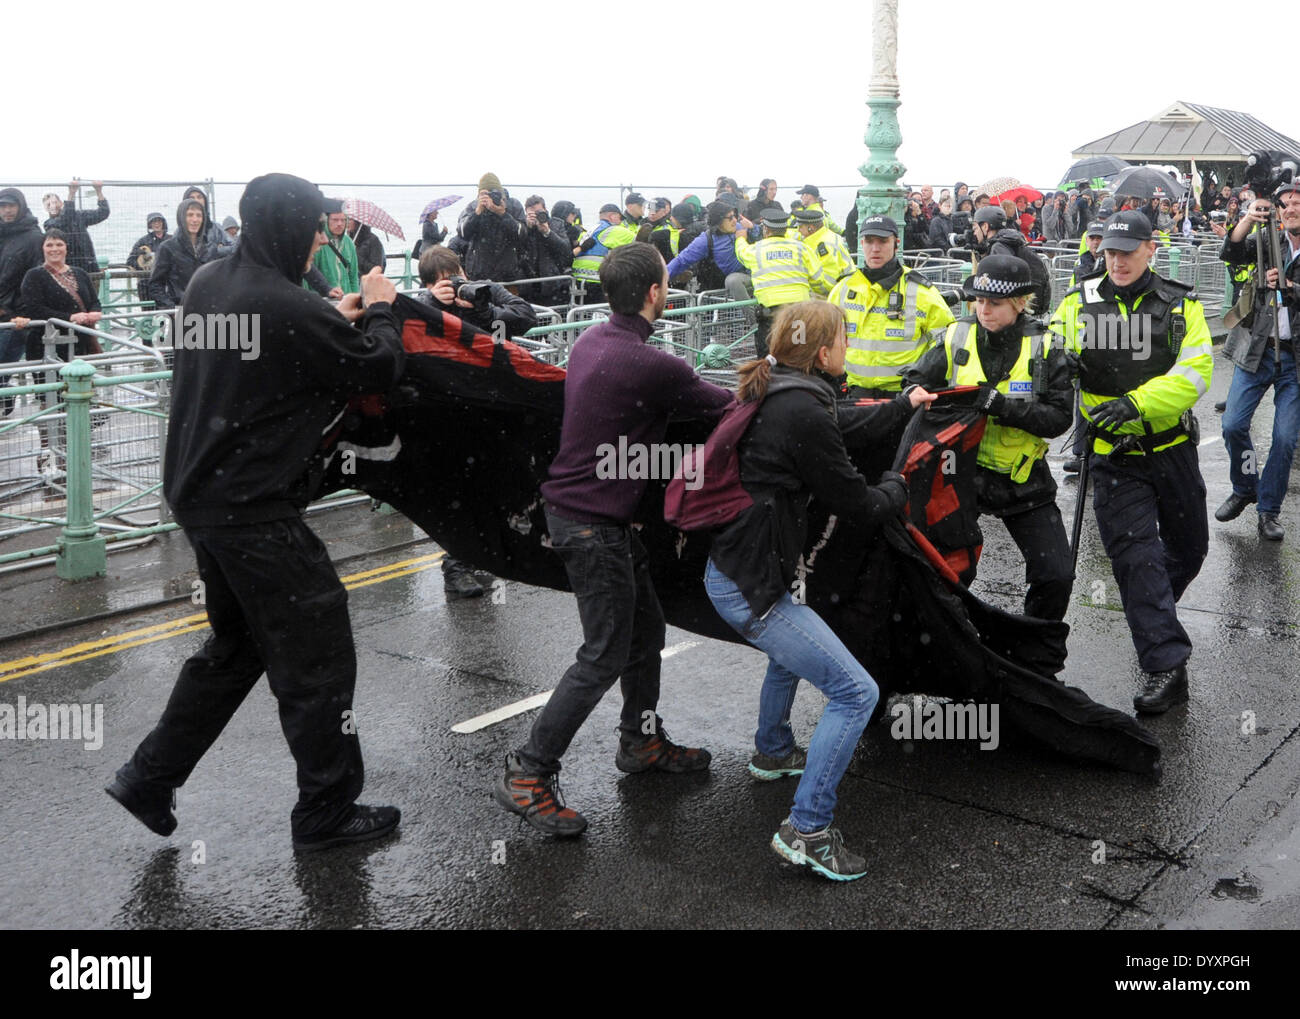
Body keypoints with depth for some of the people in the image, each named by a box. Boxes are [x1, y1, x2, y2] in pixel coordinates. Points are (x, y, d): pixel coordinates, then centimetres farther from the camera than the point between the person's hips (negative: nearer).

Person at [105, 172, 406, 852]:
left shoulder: (208, 282, 5)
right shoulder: (289, 309, -22)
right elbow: (379, 371, -12)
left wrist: (336, 320, 14)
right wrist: (379, 311, 6)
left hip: (198, 491, 9)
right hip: (253, 509, -9)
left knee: (235, 645, 24)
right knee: (316, 660, 5)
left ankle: (149, 779, 29)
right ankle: (326, 811, 17)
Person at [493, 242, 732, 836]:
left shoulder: (593, 340, 6)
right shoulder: (651, 367, -22)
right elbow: (725, 405, -9)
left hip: (579, 504, 10)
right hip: (592, 523, -10)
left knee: (645, 628, 20)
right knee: (605, 656, -3)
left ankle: (642, 742, 36)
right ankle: (526, 776, 2)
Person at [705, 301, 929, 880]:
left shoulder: (774, 394, 8)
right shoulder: (803, 413, -21)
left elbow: (840, 433, 28)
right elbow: (858, 507, -15)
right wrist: (897, 486, 7)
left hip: (729, 568, 11)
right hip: (750, 587, -11)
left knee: (794, 648, 38)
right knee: (856, 692, -8)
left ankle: (772, 751, 57)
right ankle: (805, 831, -5)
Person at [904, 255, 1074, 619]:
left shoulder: (1043, 348, -6)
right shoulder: (956, 338, -2)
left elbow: (1059, 417, -13)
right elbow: (913, 383, 7)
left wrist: (1004, 407, -27)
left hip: (1021, 480, 0)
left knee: (1057, 577, -3)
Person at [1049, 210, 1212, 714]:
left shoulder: (1181, 305, -2)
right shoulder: (1077, 303, -2)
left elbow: (1194, 372, -14)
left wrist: (1136, 403, -29)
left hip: (1172, 448, 2)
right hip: (1113, 456, -2)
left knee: (1189, 546, 17)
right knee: (1135, 555, -10)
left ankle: (1153, 611, 46)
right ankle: (1165, 665, -8)